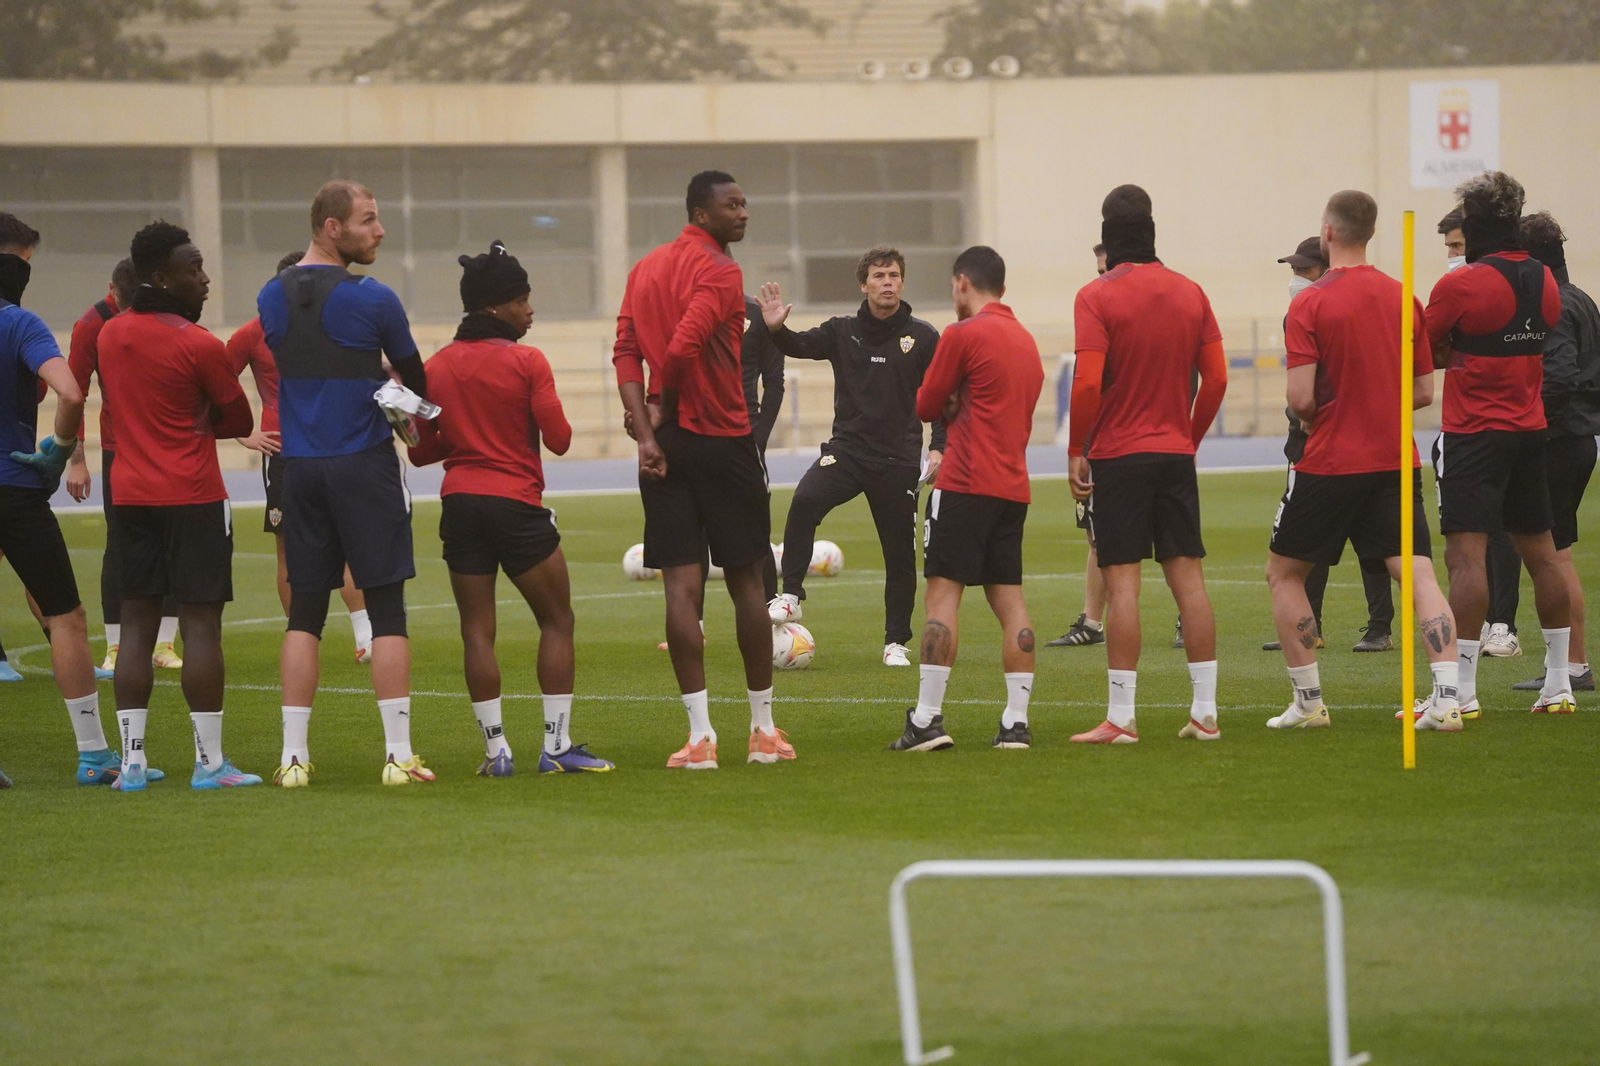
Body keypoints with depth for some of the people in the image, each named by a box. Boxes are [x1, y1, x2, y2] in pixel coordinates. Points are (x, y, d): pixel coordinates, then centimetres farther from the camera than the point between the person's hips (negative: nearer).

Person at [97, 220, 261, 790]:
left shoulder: (110, 335, 8)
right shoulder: (199, 346, -12)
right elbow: (239, 420, -2)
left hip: (129, 495, 6)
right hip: (193, 497, -6)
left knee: (137, 624, 8)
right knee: (201, 624, -3)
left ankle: (132, 761, 7)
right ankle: (209, 762, -3)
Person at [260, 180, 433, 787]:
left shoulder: (272, 297, 5)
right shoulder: (371, 300, -10)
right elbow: (415, 378, 3)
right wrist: (418, 409, 26)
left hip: (299, 464, 5)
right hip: (364, 464, -5)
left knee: (304, 611, 9)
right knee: (386, 609, 0)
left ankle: (294, 755, 5)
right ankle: (398, 754, -2)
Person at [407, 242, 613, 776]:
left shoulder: (436, 367, 5)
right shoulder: (528, 363, -8)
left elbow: (420, 450, 8)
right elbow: (559, 439, -9)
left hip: (459, 506, 4)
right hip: (517, 506, -4)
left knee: (477, 631, 5)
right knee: (557, 621, 7)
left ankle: (496, 749, 2)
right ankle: (556, 746, 3)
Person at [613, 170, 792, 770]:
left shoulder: (646, 270, 11)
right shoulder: (719, 271, -10)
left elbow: (626, 352, 2)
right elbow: (684, 345, -22)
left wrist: (648, 431, -6)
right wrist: (661, 407, -4)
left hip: (666, 443, 5)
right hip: (723, 440, -5)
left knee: (681, 584, 0)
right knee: (745, 580, 6)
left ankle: (700, 735, -5)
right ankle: (763, 729, 13)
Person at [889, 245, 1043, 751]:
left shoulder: (963, 335, -7)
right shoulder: (1025, 340, 17)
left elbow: (926, 406, -2)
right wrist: (959, 405, 8)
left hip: (966, 485, -7)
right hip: (1014, 486, 7)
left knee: (943, 592, -6)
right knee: (1009, 598, 5)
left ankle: (927, 719, -11)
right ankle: (1016, 722, 0)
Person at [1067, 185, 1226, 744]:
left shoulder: (1097, 297, -9)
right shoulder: (1190, 293, 5)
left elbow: (1087, 383, -16)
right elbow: (1217, 378, 4)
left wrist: (1077, 451, -6)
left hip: (1118, 454, -4)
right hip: (1176, 455, 4)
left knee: (1122, 582, -4)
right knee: (1188, 578, 6)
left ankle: (1120, 718, -5)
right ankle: (1205, 712, 6)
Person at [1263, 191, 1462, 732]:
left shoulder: (1309, 304, -10)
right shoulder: (1402, 298, 5)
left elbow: (1302, 397, -16)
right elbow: (1423, 391, 9)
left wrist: (1309, 418, 6)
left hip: (1329, 462, -4)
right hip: (1395, 460, 4)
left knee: (1284, 573, 13)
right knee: (1418, 572, -3)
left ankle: (1308, 702, 12)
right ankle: (1447, 698, -19)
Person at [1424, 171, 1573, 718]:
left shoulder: (1458, 286, -13)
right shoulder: (1543, 281, 6)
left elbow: (1422, 354, -5)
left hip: (1474, 433, -7)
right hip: (1531, 428, 7)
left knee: (1466, 554, -9)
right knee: (1540, 552, 13)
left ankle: (1461, 690, -15)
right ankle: (1559, 684, 19)